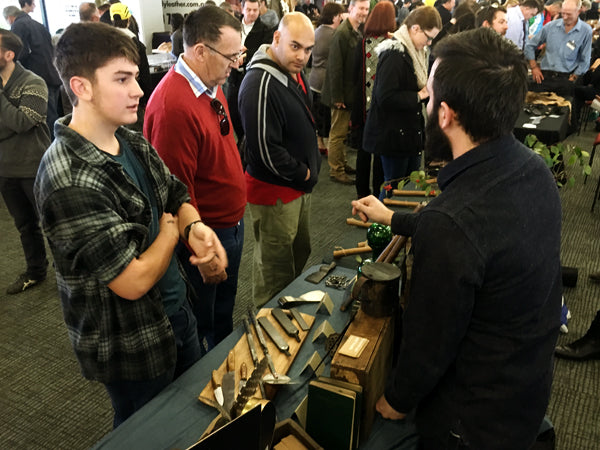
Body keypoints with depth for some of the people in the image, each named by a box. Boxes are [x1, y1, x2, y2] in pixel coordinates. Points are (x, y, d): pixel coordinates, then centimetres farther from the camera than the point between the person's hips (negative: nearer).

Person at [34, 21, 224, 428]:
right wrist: (170, 227, -12)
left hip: (176, 310, 8)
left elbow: (176, 196, 6)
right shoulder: (69, 182, -30)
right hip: (130, 345, -7)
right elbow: (133, 281, -30)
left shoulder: (134, 142, -3)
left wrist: (195, 227, -17)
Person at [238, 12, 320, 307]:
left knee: (300, 255, 24)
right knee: (275, 269, 6)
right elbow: (265, 149, -27)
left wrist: (309, 171, 7)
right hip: (274, 190, -10)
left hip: (299, 186, 10)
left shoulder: (294, 73, 7)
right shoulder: (260, 83, -25)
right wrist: (303, 174, -13)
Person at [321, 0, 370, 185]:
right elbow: (335, 67, -21)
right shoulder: (342, 33, -19)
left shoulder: (357, 33, 10)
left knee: (344, 131, 19)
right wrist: (337, 97, -21)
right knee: (338, 132, 1)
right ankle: (336, 171, 11)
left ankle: (342, 163, 32)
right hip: (342, 93, -9)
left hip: (351, 92, 9)